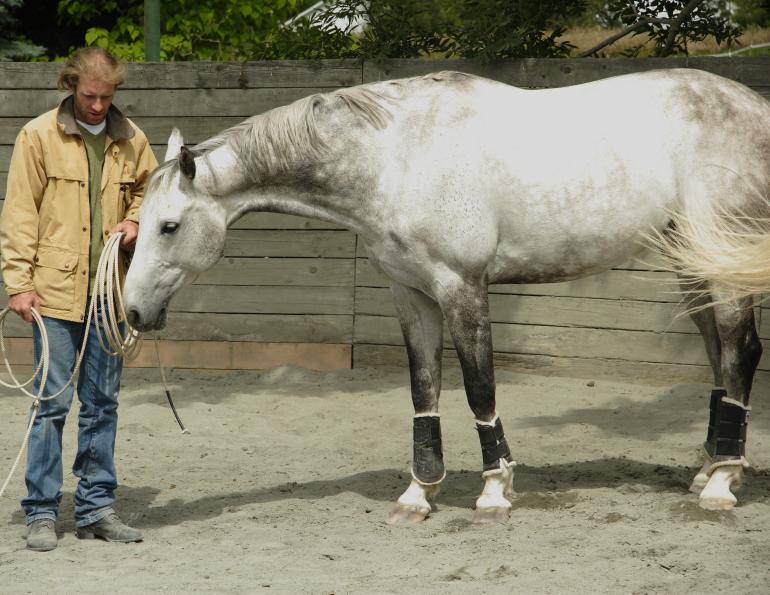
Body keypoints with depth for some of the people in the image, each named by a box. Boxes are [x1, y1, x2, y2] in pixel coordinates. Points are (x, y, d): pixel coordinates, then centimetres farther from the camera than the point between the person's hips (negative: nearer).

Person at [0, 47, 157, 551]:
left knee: (103, 404, 9)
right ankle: (42, 512, 6)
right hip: (55, 291, -4)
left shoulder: (131, 140, 6)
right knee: (51, 403, -1)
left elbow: (151, 189, 22)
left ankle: (97, 508, 18)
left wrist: (136, 220, 0)